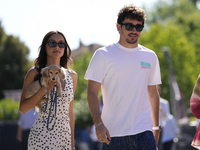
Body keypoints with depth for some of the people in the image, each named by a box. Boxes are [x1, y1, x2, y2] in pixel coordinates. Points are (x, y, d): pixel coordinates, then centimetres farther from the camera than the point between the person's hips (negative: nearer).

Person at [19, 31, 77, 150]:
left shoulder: (72, 76, 13)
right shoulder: (35, 73, 1)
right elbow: (23, 109, -1)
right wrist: (43, 90, -13)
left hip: (65, 135, 4)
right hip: (41, 135, -4)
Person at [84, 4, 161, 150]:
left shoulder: (150, 57, 12)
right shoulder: (103, 55, 1)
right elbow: (92, 92, -3)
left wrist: (156, 126, 18)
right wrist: (98, 123, -14)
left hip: (144, 132, 2)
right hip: (112, 132, -2)